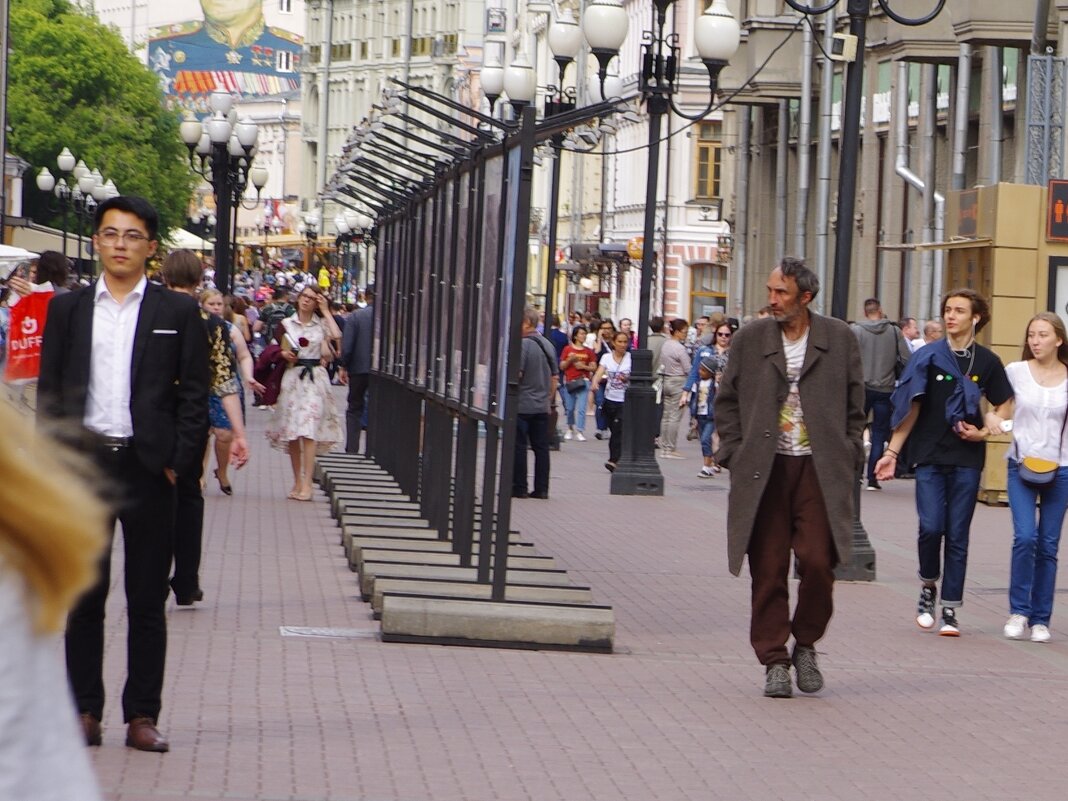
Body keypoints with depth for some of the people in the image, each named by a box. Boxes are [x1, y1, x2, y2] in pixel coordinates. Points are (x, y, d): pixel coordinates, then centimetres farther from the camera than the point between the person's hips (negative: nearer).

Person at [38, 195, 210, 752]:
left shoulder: (177, 311, 4)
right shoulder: (67, 309, 9)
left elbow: (195, 394, 2)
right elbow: (49, 391, 8)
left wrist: (178, 462, -7)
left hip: (148, 466, -1)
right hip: (83, 461, 1)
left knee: (148, 601, 3)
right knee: (83, 596, 6)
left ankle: (142, 715, 9)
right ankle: (85, 710, 12)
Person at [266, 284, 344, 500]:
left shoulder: (322, 324, 6)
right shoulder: (287, 324, 11)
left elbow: (337, 337, -14)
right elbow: (283, 351, 16)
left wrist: (326, 312, -6)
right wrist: (285, 355, -7)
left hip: (315, 379, -3)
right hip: (292, 377, 3)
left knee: (308, 431, -14)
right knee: (291, 434, 4)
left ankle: (306, 484, -17)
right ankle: (297, 482, 14)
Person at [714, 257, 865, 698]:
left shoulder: (839, 339, 5)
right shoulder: (749, 339, 6)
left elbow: (855, 404, 11)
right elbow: (726, 401, 12)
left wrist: (849, 457, 3)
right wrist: (734, 455, 3)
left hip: (819, 468, -1)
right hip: (764, 470, 1)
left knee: (818, 561, -9)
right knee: (768, 570, 0)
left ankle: (806, 645, 14)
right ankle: (774, 660, 8)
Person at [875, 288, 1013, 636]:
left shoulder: (987, 362, 3)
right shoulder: (927, 357, 3)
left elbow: (1004, 405, 12)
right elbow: (910, 407, 5)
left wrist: (984, 431, -6)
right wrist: (892, 452, 0)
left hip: (967, 459, 0)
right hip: (930, 456, 0)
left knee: (957, 536, 2)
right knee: (930, 527, -12)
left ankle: (950, 610, 9)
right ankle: (928, 587, 14)